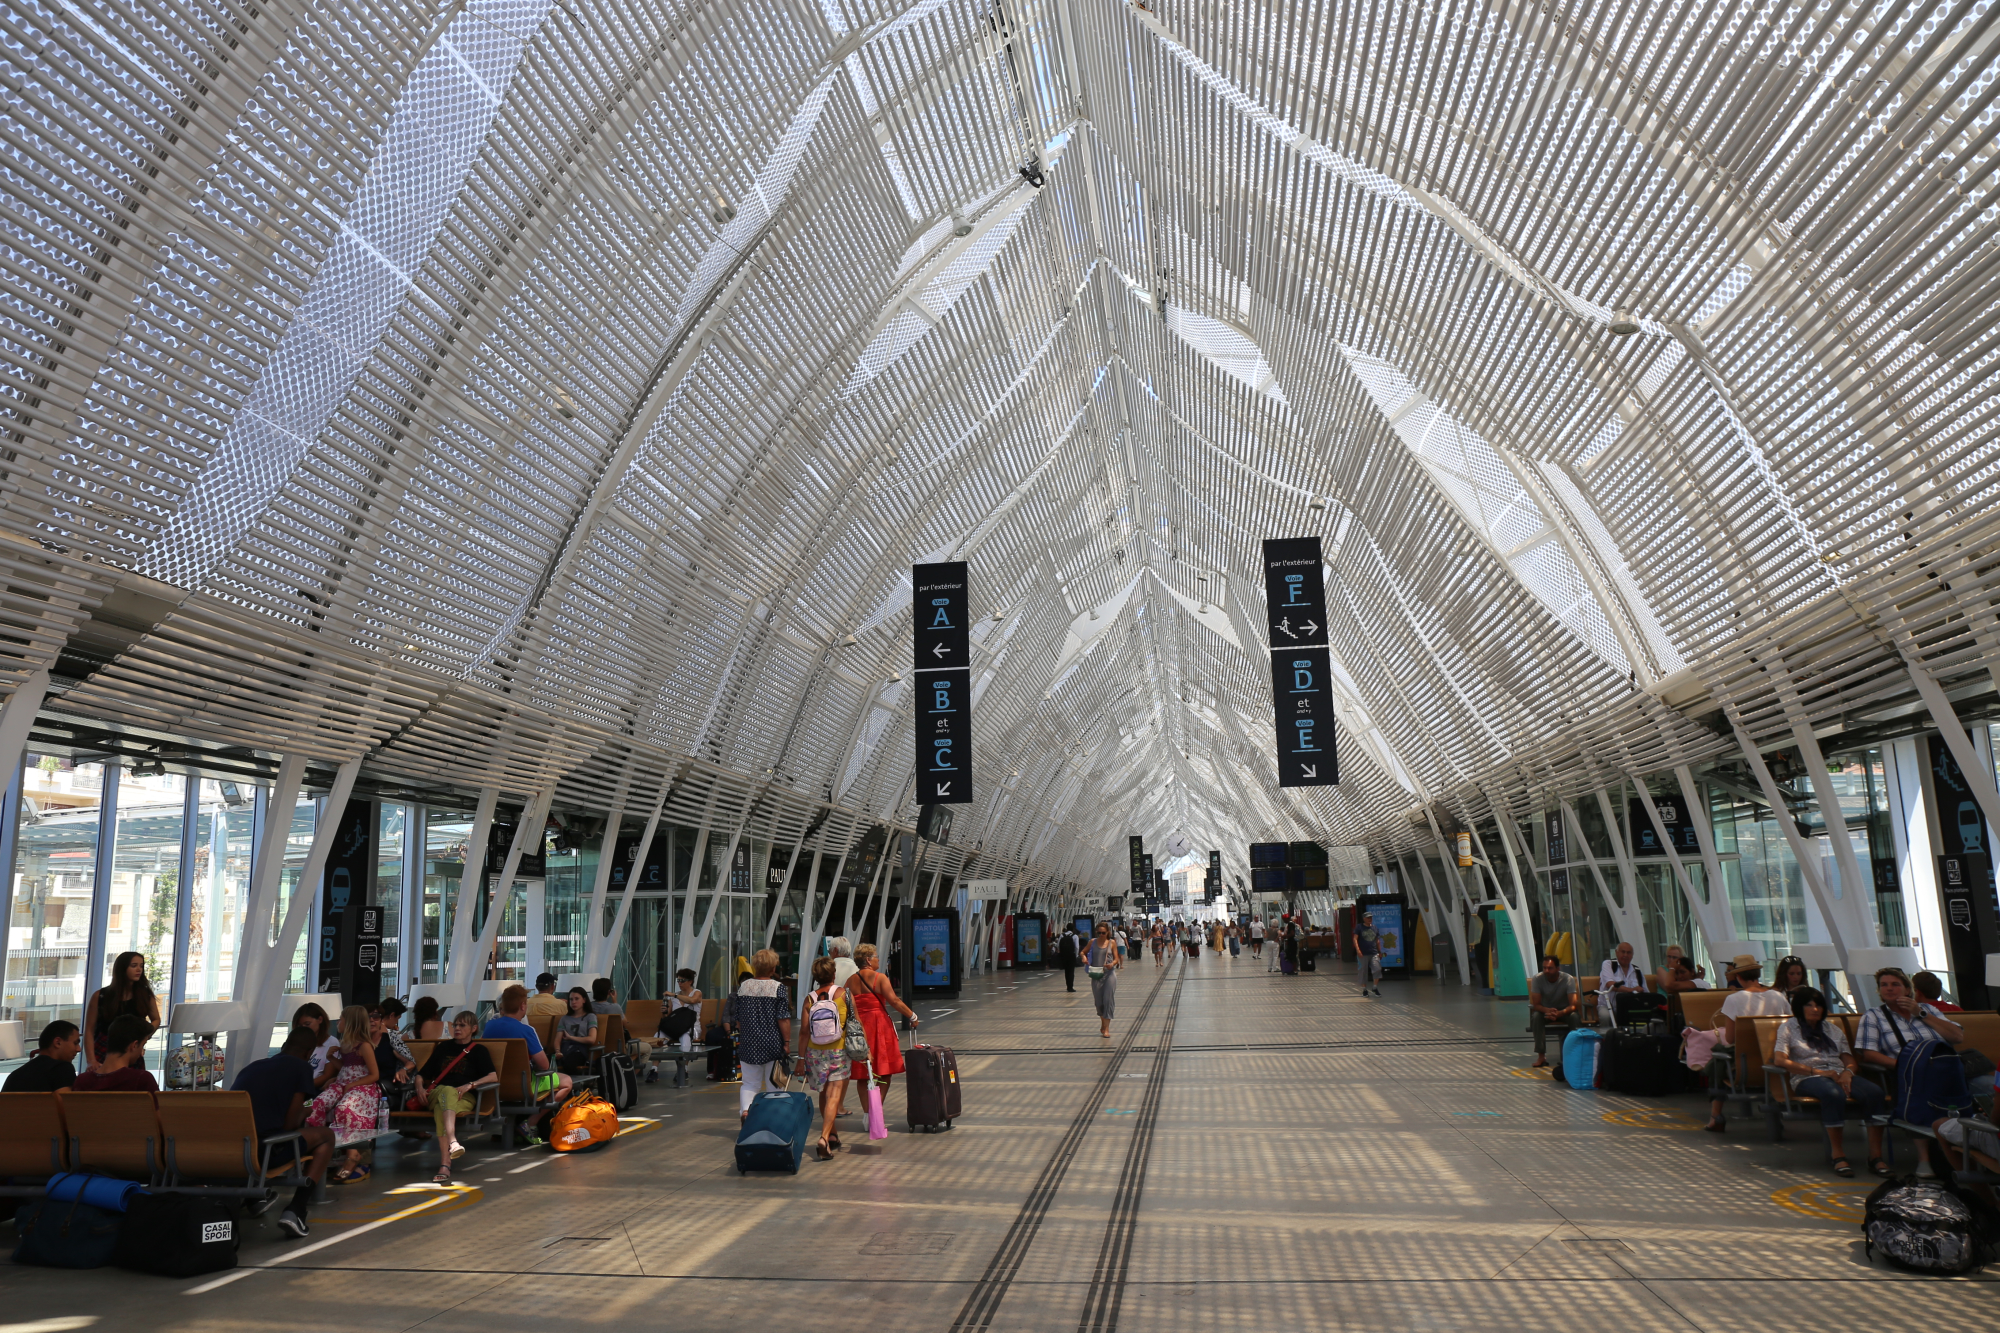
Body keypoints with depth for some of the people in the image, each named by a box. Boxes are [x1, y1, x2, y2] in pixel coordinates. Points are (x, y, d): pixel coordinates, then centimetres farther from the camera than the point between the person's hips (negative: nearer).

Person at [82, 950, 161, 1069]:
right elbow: (89, 1030, 0)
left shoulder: (146, 995, 4)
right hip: (103, 1053, -1)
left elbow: (156, 1020, 18)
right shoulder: (100, 996, 0)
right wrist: (91, 1060, -10)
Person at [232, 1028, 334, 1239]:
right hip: (263, 1149, -7)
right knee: (325, 1135, 18)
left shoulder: (251, 1066, 25)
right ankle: (295, 1210, 2)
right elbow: (290, 1123, 1)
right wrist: (303, 1114, 24)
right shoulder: (302, 1067, 8)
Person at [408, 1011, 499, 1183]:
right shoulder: (443, 1047, 25)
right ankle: (453, 1143, -57)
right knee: (448, 1091, -37)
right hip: (436, 1092, 2)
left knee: (441, 1109, -37)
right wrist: (420, 1087, -1)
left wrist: (469, 1085, -14)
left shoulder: (478, 1050, 15)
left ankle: (444, 1165, -56)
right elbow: (422, 1074, 22)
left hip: (464, 1097, -2)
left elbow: (493, 1077, 1)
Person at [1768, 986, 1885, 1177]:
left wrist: (1847, 1072, -7)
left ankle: (1875, 1155, -27)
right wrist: (1817, 1072, -12)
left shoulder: (1833, 1029, 26)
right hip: (1807, 1079, -5)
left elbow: (1849, 1059, 19)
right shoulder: (1788, 1027, 10)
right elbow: (1779, 1060, -5)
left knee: (1875, 1093, -28)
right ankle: (1838, 1156, -33)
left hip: (1839, 1075, 5)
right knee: (1834, 1094, -40)